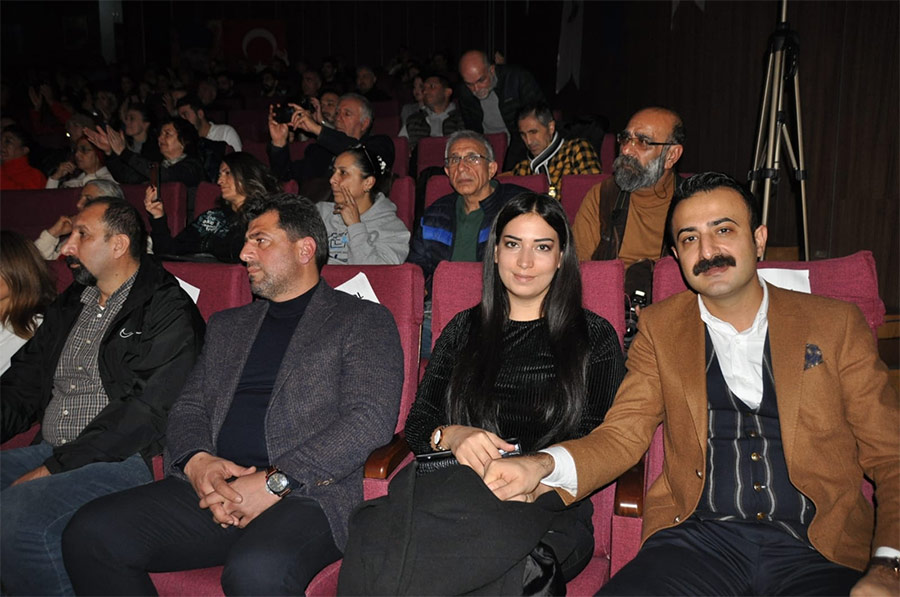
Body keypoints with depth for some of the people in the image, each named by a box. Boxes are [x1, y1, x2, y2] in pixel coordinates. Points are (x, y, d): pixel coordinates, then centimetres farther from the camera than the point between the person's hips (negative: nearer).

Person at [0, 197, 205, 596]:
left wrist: (54, 468, -17)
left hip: (124, 459, -8)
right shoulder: (70, 305, 19)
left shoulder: (168, 312, -7)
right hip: (48, 452, 8)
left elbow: (146, 411, -16)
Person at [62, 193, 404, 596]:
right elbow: (189, 408, 19)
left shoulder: (364, 321, 6)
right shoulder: (227, 325, 26)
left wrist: (276, 481, -15)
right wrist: (197, 460, -5)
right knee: (90, 534, -16)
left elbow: (370, 420, -7)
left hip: (307, 492, -6)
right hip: (212, 488, 6)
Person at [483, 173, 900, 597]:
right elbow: (622, 434, 5)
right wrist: (544, 467, -16)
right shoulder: (659, 328, 12)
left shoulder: (836, 325, 10)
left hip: (817, 550, 1)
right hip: (699, 540, 0)